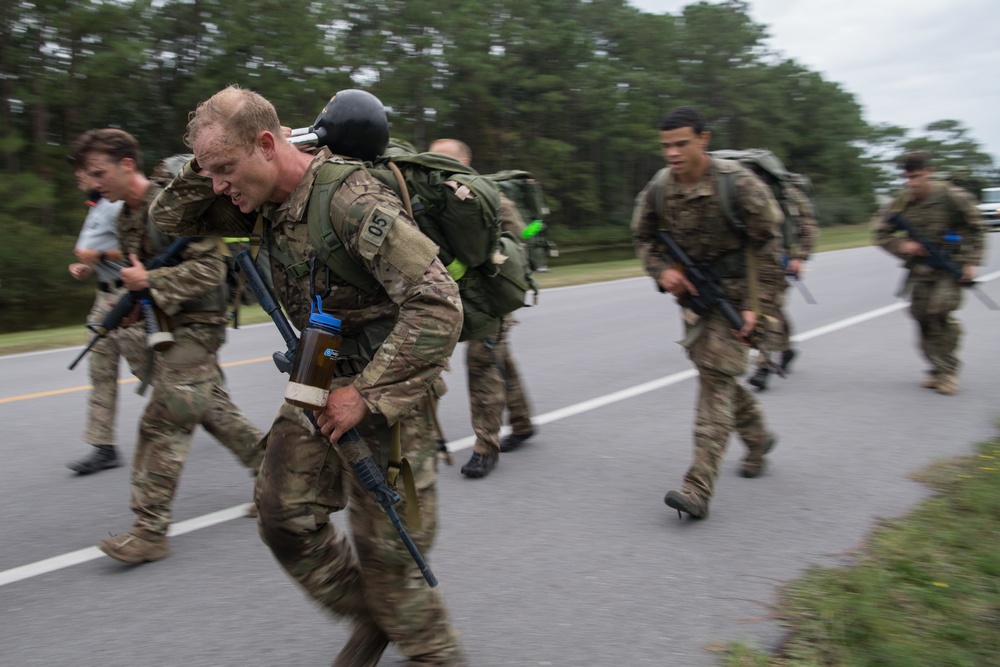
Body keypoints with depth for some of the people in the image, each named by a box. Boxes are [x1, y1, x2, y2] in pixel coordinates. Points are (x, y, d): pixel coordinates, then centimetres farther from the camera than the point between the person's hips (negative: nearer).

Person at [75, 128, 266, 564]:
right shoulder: (126, 217, 12)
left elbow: (210, 268, -21)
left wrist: (150, 282, -21)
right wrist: (127, 310, 9)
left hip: (196, 327, -9)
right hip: (168, 328, 9)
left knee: (161, 425, -11)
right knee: (214, 410, 15)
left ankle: (150, 532, -5)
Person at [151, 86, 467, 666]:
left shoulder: (352, 200, -26)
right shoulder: (266, 200, 2)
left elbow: (439, 306, -31)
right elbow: (173, 219, 13)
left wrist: (366, 394, -27)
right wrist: (207, 163, -7)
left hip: (383, 394, -8)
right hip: (317, 386, 8)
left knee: (385, 552, 1)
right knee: (285, 518, 11)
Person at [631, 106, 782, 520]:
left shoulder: (738, 183, -18)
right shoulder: (659, 188, -4)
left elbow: (766, 243, -12)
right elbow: (642, 235, 11)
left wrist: (756, 305, -17)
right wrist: (661, 270, -8)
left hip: (733, 295, -6)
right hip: (692, 294, 6)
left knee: (716, 379, -13)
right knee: (713, 374, 16)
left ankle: (698, 488, -16)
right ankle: (757, 436, 44)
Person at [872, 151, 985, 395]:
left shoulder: (952, 197, -11)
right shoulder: (903, 202, -1)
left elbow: (975, 230, -1)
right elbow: (880, 230, 6)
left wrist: (970, 262, -8)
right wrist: (901, 245, -12)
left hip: (949, 266, -4)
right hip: (919, 268, 4)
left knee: (939, 312, -17)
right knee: (922, 315, 2)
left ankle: (948, 370, -4)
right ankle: (937, 368, 18)